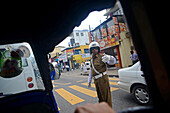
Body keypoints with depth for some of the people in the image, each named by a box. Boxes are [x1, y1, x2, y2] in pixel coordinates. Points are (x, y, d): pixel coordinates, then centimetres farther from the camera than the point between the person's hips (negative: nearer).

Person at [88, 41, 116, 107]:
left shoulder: (102, 56, -8)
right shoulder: (92, 59, 14)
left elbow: (113, 62, -24)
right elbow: (91, 71, 21)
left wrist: (109, 57, -46)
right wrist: (89, 80, 20)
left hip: (103, 79, -7)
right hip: (96, 80, 8)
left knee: (106, 95, -1)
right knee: (100, 96, 22)